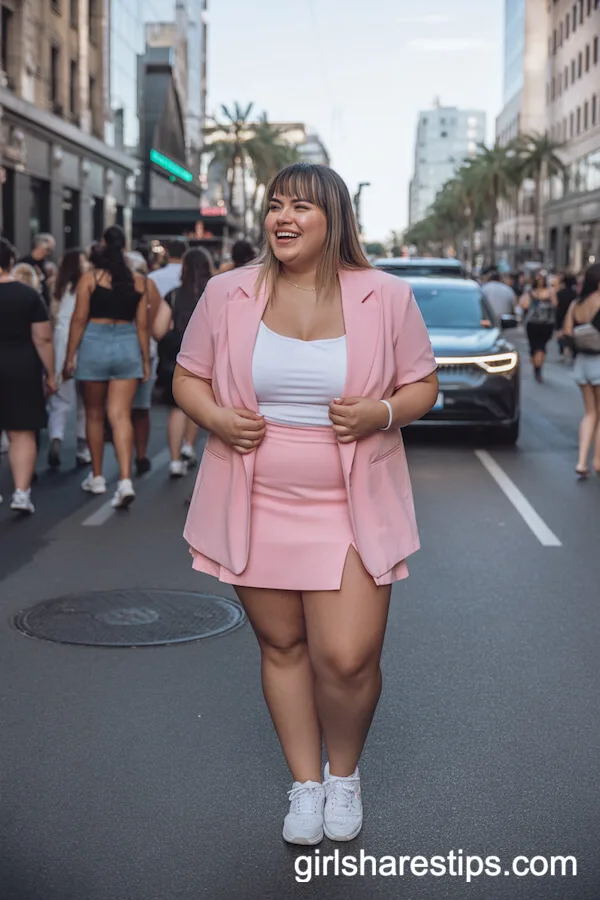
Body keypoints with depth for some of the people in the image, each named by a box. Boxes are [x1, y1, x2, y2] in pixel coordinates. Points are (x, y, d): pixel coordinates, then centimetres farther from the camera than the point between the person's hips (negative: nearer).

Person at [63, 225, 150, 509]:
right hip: (127, 346, 2)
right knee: (121, 416, -2)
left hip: (95, 345, -2)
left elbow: (79, 319, -5)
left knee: (95, 415, 13)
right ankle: (125, 481, -15)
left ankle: (97, 477, 24)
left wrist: (70, 357, 1)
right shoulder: (138, 281, 3)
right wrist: (146, 360, 12)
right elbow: (142, 324, 5)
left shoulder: (89, 278, -5)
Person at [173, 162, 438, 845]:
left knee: (347, 659, -8)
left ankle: (344, 770, 23)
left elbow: (423, 385, 5)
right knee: (281, 646, 11)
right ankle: (305, 782, 31)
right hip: (256, 505, 2)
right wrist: (216, 418, -11)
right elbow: (188, 377, 10)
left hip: (351, 507, -2)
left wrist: (382, 412, -16)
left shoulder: (386, 298, -1)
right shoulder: (227, 295, 2)